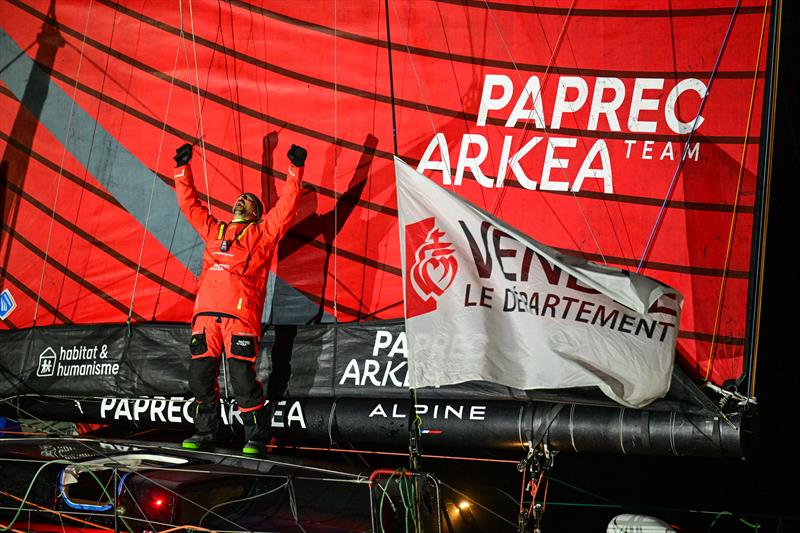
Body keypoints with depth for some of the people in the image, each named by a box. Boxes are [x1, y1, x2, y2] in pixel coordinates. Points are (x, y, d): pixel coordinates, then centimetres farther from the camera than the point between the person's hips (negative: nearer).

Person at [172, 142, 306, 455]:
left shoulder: (262, 233, 16)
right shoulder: (212, 230, 28)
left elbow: (286, 206, 9)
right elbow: (189, 203, 33)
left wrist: (295, 170, 5)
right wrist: (182, 168, 30)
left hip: (241, 312, -5)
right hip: (206, 313, 5)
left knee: (243, 378, -10)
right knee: (200, 377, 2)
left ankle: (256, 438, -3)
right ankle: (204, 434, 13)